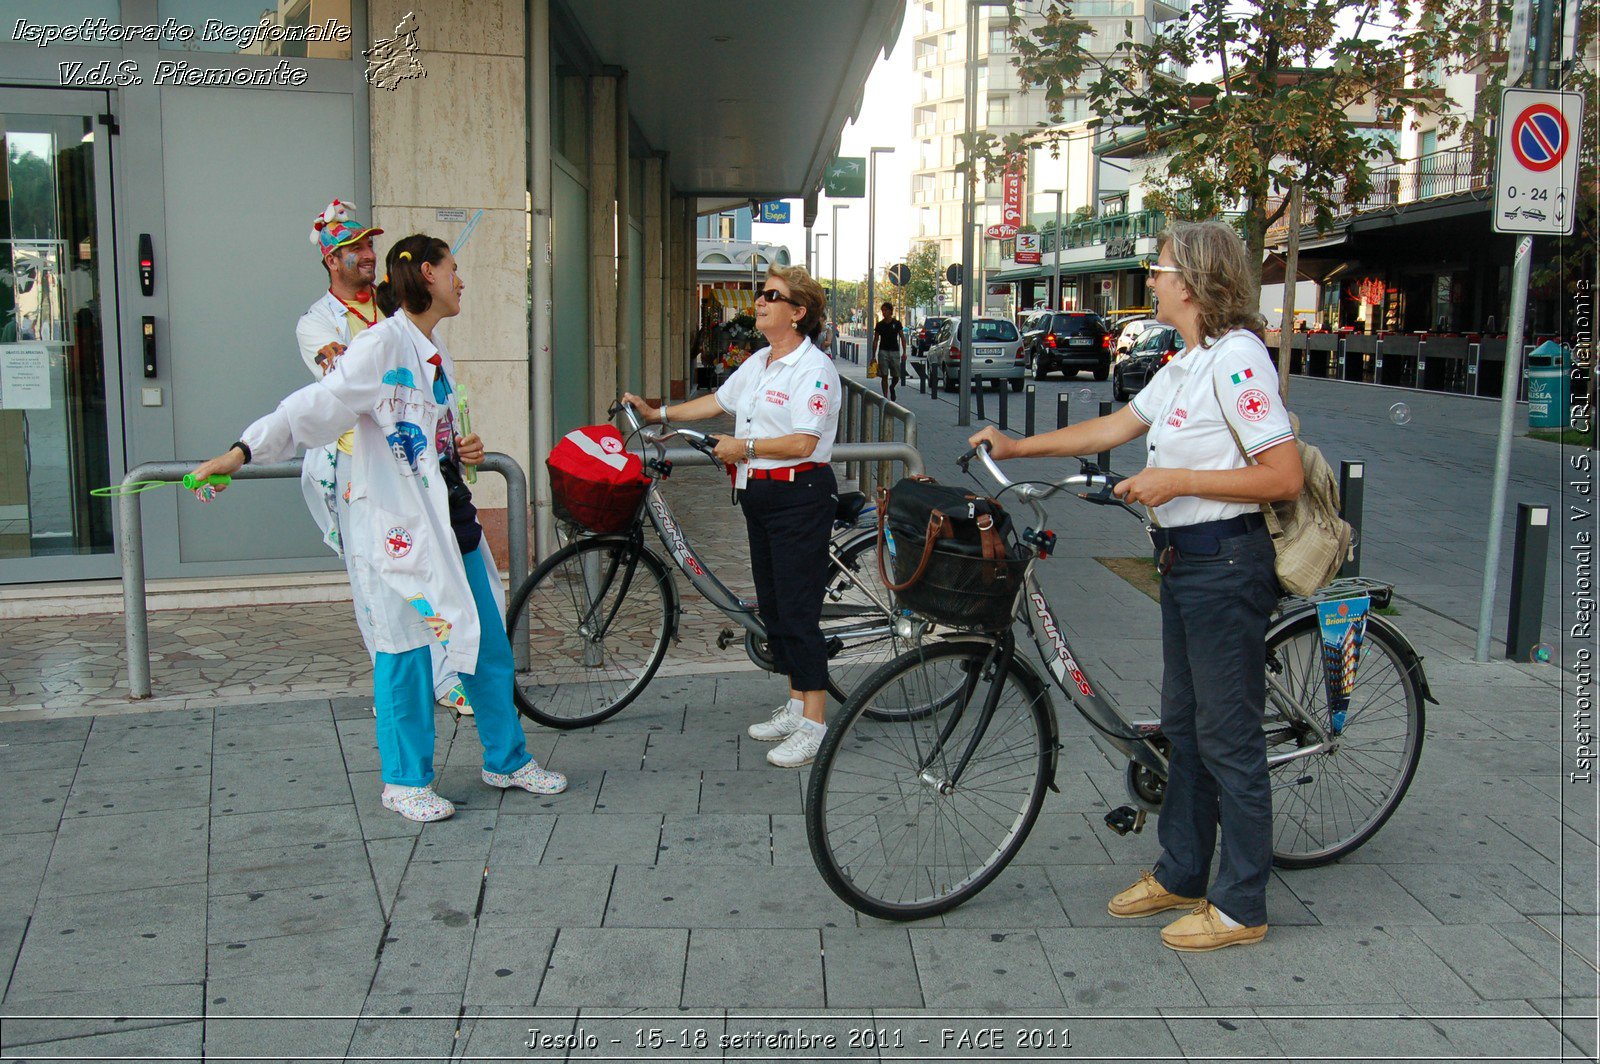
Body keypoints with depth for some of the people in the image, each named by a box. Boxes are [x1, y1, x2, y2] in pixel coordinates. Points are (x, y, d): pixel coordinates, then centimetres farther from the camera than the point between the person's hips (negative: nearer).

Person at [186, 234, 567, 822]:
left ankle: (507, 759, 28)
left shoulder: (436, 354, 16)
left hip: (451, 519, 9)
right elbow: (316, 405, -20)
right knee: (406, 651, 1)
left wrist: (463, 451, 12)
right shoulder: (383, 344, -12)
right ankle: (406, 780, 18)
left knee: (488, 641, 13)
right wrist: (241, 452, -30)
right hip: (397, 525, -9)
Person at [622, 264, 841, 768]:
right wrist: (657, 413, 24)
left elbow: (803, 442, -21)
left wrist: (745, 447, -18)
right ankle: (796, 704, 25)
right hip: (758, 495, 9)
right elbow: (719, 401, 24)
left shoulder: (813, 368, -13)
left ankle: (814, 723, 0)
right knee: (772, 605, 13)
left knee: (798, 609, -8)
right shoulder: (758, 362, 15)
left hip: (799, 497, -9)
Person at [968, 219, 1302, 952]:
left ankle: (1241, 907, 14)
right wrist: (1017, 445, 19)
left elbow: (1284, 477, -22)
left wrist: (1176, 480, -21)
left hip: (1225, 564, -10)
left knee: (1228, 737, 0)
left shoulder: (1237, 357, -18)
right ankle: (1180, 875, 32)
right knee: (1183, 724, 17)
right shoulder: (1187, 362, 12)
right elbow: (1115, 427, 19)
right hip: (1183, 561, 10)